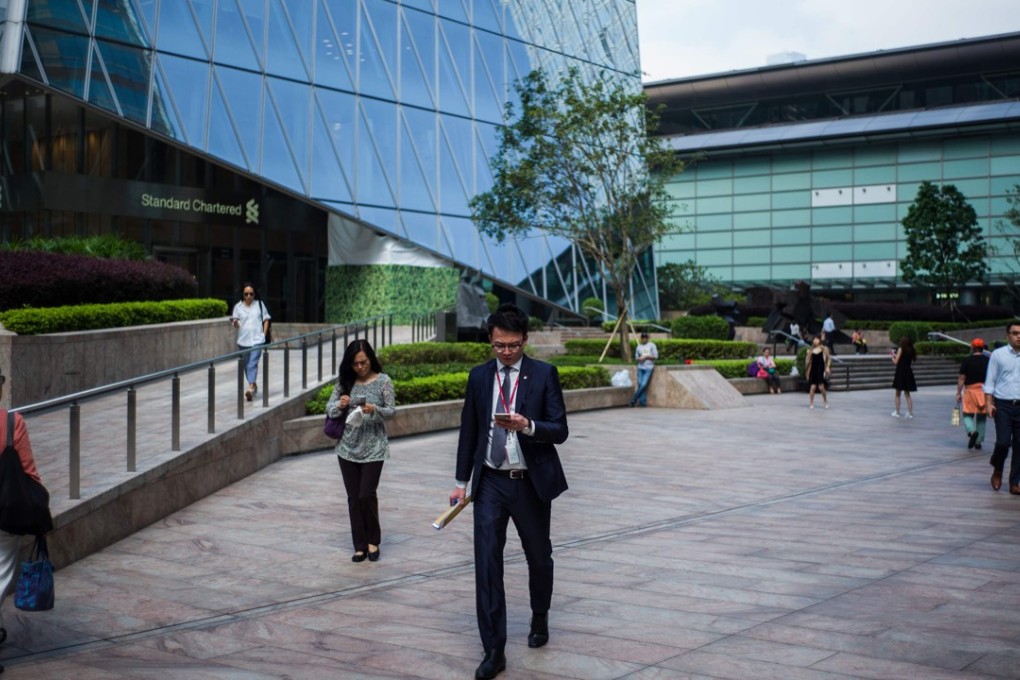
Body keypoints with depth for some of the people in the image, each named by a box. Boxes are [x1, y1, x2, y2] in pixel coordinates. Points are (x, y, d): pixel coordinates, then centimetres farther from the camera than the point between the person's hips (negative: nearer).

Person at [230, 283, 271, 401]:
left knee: (253, 364, -17)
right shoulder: (238, 307, 5)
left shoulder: (259, 304, 3)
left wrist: (264, 333, -1)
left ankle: (250, 388, -27)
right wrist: (235, 323, -19)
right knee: (246, 365, 14)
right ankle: (254, 385, 33)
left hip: (257, 340, -3)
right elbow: (235, 324, 5)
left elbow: (266, 319, 10)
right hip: (243, 340, 3)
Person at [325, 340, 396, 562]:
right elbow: (329, 407, 2)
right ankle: (360, 545, 16)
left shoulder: (383, 381, -6)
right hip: (348, 447, 3)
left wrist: (375, 410, -28)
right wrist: (339, 405, -21)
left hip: (373, 448, -3)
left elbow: (392, 411, -7)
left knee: (367, 495, -7)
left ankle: (373, 540, 15)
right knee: (353, 498, 5)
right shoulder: (344, 380, 2)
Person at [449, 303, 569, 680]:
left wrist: (528, 426, -27)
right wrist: (461, 481, 7)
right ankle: (494, 649, -1)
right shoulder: (479, 376, 4)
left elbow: (559, 431, -8)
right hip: (490, 482, 2)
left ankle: (540, 618, 42)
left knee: (539, 557, 15)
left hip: (531, 482, -1)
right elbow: (468, 431, 9)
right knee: (487, 562, -6)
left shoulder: (544, 374, -5)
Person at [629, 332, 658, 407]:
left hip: (649, 368, -4)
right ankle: (643, 402, -2)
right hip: (640, 368, 4)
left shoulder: (652, 345, 2)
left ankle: (634, 399, -4)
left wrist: (646, 357, -12)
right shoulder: (638, 347, 13)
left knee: (644, 385, -13)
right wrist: (639, 359, -4)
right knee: (640, 385, -4)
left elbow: (655, 356, -2)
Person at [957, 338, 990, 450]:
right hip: (985, 390, 3)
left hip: (970, 390, -3)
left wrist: (958, 393, 1)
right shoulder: (988, 361, 3)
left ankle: (972, 431, -23)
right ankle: (978, 442, 14)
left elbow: (961, 379, -6)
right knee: (981, 417, 10)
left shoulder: (966, 361, -5)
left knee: (967, 415, 6)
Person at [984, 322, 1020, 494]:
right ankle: (997, 470, 21)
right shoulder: (998, 355, 2)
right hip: (1003, 405, -2)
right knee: (1003, 441, -9)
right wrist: (989, 403, -5)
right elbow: (990, 381, 3)